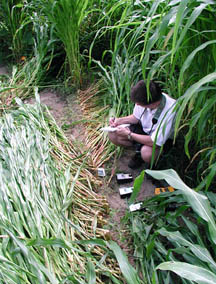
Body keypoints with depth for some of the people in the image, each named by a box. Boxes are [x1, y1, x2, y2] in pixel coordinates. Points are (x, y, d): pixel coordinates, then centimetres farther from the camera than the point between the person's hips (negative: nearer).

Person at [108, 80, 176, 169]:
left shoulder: (170, 110, -36)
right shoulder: (143, 98, -21)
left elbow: (155, 142, -32)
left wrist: (129, 134, -27)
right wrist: (120, 120, -14)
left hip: (161, 140, -5)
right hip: (143, 129, 6)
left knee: (147, 153, -37)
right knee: (113, 135, -12)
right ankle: (140, 151, 8)